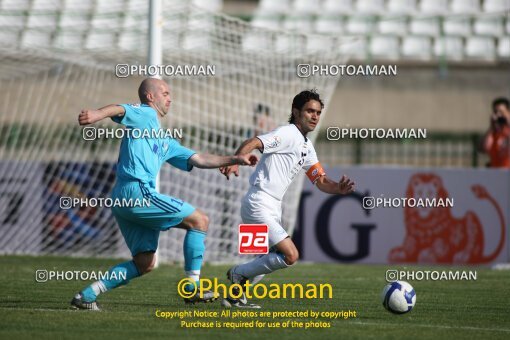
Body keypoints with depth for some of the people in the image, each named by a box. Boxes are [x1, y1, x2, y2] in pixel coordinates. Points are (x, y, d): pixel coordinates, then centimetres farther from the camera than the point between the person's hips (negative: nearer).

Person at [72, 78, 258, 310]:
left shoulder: (166, 142, 31)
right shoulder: (145, 115, 5)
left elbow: (199, 160, 30)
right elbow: (120, 110, -16)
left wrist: (236, 159, 24)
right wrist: (96, 114, -38)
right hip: (137, 191, -10)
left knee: (144, 264, 9)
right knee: (199, 220, -6)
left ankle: (86, 295, 5)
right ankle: (192, 288, -6)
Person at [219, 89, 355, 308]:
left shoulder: (306, 146, 17)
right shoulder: (287, 134, -11)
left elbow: (320, 181, 18)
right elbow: (251, 143, -26)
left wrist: (338, 189, -5)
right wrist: (235, 162, -45)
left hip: (273, 208, 10)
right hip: (258, 205, -10)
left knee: (271, 260, 21)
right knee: (290, 255, -16)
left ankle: (236, 296, 28)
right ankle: (239, 273, -2)